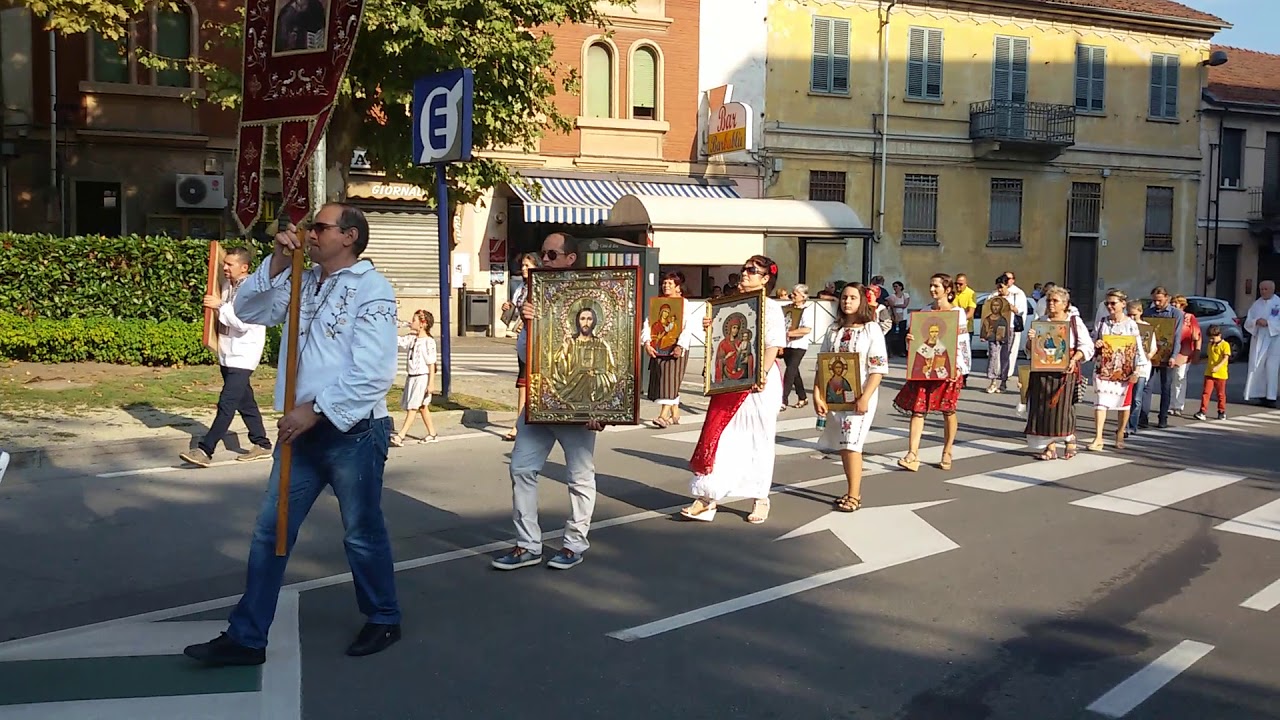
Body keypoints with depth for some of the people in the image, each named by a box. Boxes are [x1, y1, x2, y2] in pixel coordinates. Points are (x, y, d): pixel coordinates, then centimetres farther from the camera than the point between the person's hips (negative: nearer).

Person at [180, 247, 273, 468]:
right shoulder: (230, 286, 11)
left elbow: (243, 323, -23)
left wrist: (220, 306, -18)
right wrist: (217, 306, 5)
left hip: (242, 356, -9)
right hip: (228, 354, 9)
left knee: (227, 403, -11)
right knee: (245, 402, 14)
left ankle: (205, 450, -13)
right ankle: (261, 445, 23)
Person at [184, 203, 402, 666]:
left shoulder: (372, 289, -12)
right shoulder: (303, 281, 12)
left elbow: (372, 373, -20)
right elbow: (249, 311, 9)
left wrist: (316, 410, -20)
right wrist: (277, 263, -4)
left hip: (353, 432, -7)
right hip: (303, 429, 7)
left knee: (362, 533, 8)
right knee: (270, 531, 8)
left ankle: (383, 620, 29)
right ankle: (246, 637, 16)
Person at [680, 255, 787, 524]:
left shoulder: (771, 309, -5)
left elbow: (774, 345, -14)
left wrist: (762, 374, -28)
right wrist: (710, 328, 2)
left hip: (760, 382, -6)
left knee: (759, 440, 4)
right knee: (717, 437, 1)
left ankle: (760, 499, 17)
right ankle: (708, 497, 5)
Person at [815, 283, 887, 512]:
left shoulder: (872, 329, -4)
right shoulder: (833, 330, 10)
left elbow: (878, 368, -10)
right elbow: (822, 365, 9)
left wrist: (865, 398, -18)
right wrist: (817, 395, -1)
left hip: (859, 396, -5)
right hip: (834, 395, 5)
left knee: (851, 444, -9)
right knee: (842, 446, 9)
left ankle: (854, 495, -2)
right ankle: (853, 491, 19)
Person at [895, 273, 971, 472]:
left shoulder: (958, 313, -1)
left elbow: (962, 343, -4)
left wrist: (959, 367, -15)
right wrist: (910, 340, -6)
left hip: (948, 368, -3)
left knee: (948, 411, 6)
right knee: (917, 408, -5)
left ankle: (947, 453, 21)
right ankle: (913, 454, -9)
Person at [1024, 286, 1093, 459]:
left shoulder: (1075, 321, 4)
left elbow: (1087, 346, -1)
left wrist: (1074, 359, -18)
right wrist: (1030, 340, -9)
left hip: (1065, 370, -3)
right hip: (1042, 370, 3)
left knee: (1062, 406, -4)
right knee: (1043, 407, -1)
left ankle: (1070, 438, 19)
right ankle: (1050, 446, 5)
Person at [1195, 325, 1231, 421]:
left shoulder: (1225, 345, -9)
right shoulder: (1210, 345, 12)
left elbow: (1226, 358, -20)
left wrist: (1217, 367, -33)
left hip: (1220, 374, -5)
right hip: (1209, 373, 5)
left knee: (1221, 394, 9)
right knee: (1206, 392, -6)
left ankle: (1222, 412, 23)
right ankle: (1202, 412, -9)